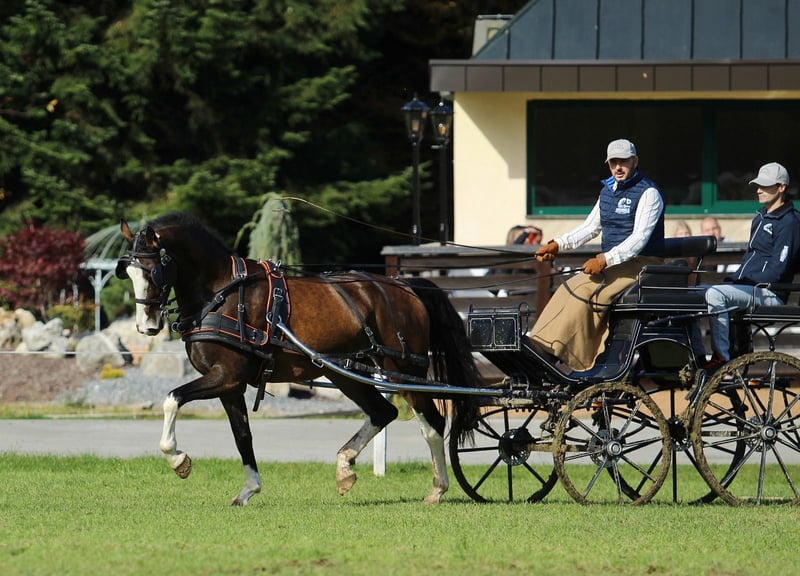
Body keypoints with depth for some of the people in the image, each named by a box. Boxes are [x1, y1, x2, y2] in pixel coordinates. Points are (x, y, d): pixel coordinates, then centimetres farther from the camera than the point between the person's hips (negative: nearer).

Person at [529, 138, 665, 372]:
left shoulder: (648, 193, -12)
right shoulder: (608, 191, 15)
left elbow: (639, 239, -20)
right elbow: (590, 228, 19)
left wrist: (605, 260, -28)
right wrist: (557, 245, 5)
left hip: (641, 264, -8)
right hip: (612, 263, 8)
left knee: (584, 292, -26)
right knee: (568, 289, -12)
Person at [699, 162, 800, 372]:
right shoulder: (761, 217, 21)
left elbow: (777, 271, -17)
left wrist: (747, 283, -17)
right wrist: (732, 280, 10)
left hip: (769, 294, -10)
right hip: (747, 286, 10)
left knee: (715, 294, -31)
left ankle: (721, 359, -28)